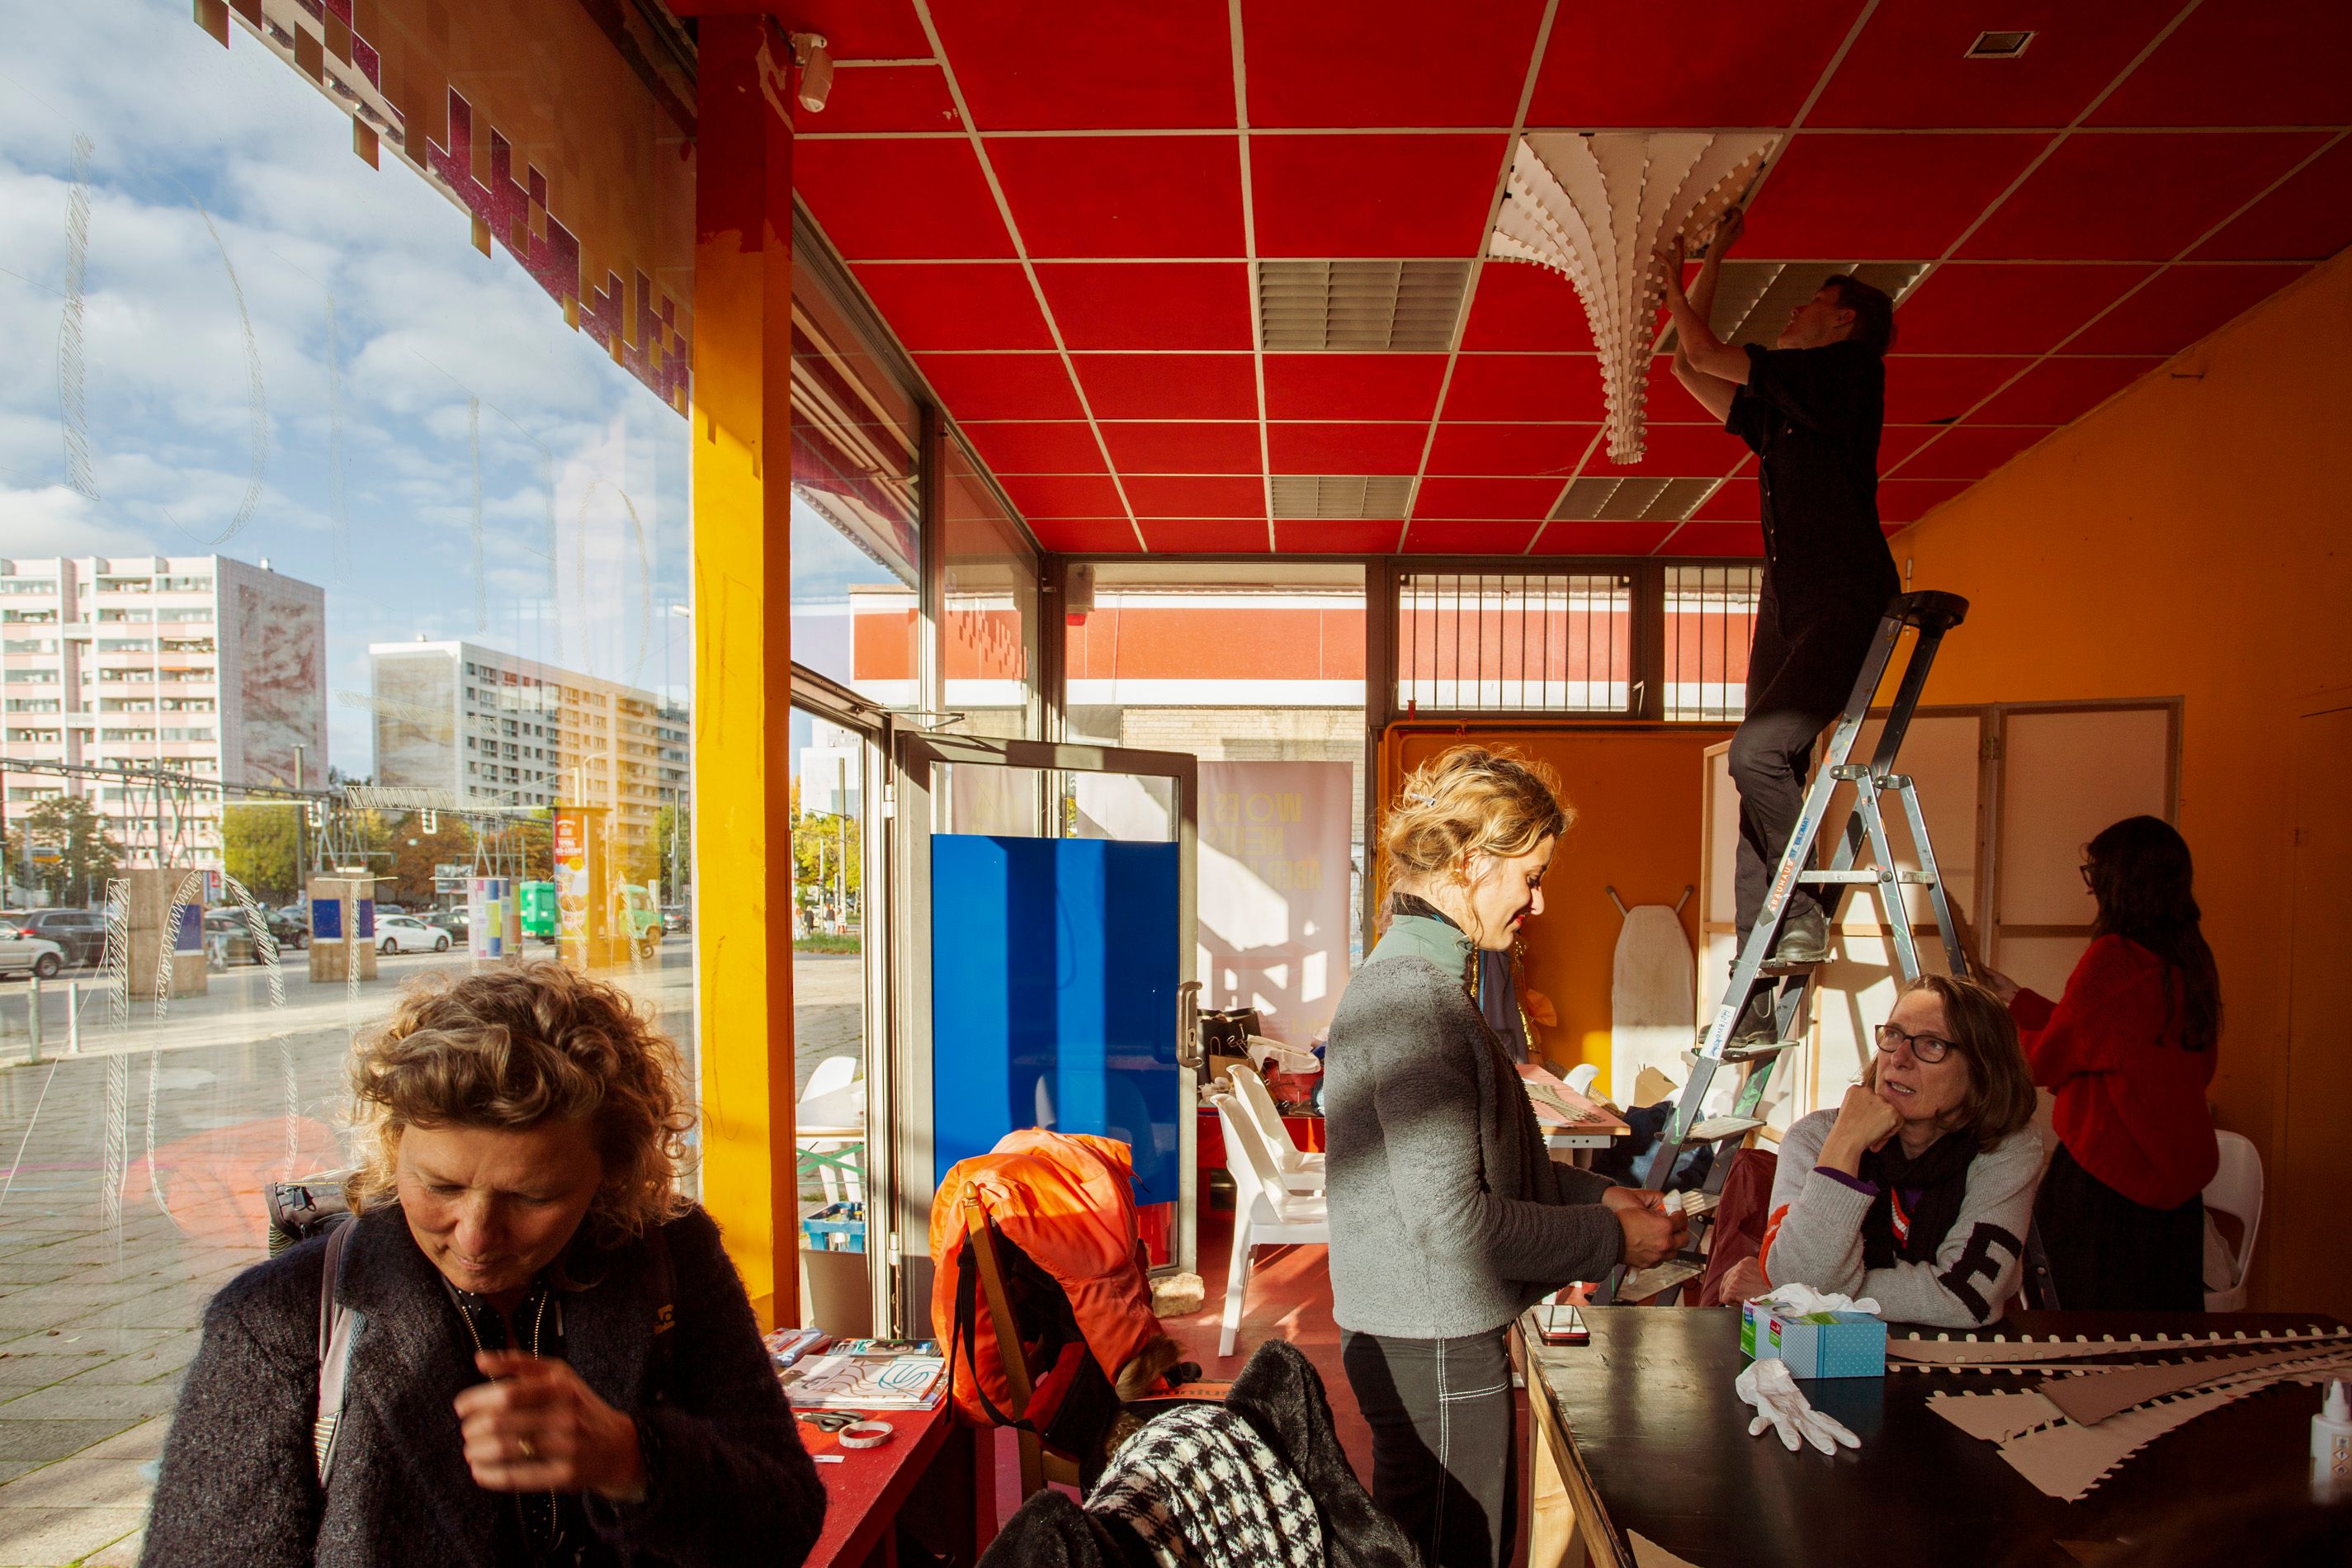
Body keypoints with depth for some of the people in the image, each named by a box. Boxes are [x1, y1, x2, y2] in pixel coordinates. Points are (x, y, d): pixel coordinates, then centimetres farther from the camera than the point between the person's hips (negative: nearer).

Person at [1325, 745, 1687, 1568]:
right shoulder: (1415, 1000, -23)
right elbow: (1451, 1218, -25)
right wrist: (1612, 1238, -14)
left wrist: (1596, 1192, 7)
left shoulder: (1407, 980, 11)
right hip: (1433, 1348, -10)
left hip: (1438, 1335, 10)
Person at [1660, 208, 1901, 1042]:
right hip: (1787, 609, 8)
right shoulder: (1783, 410, 22)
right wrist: (1710, 257, 31)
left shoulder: (1850, 369, 0)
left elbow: (1706, 354, -2)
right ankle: (1761, 990, -1)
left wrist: (1673, 276, 12)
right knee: (1765, 767, -1)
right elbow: (1689, 365, 29)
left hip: (1848, 604, -8)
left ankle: (1804, 911, -8)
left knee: (1759, 749, -26)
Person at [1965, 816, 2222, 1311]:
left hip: (2108, 1177, -8)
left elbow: (2046, 1060, -10)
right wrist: (2016, 997, 21)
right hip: (2178, 1179, 8)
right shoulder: (2191, 959, 5)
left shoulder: (2110, 958, -18)